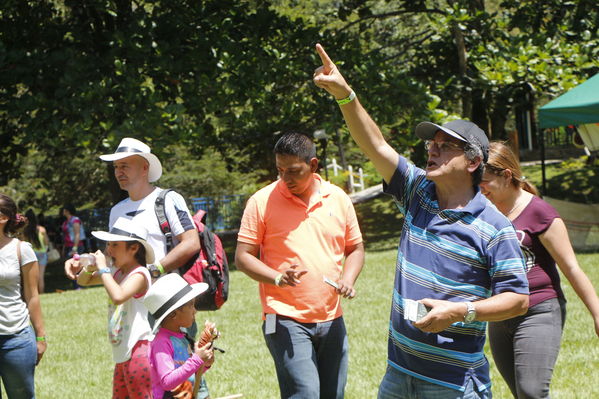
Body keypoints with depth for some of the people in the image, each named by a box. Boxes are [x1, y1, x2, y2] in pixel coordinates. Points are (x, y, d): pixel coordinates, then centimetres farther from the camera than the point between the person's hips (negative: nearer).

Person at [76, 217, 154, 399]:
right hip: (123, 354, 10)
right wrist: (90, 268, 1)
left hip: (139, 350, -10)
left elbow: (118, 296, -34)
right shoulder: (116, 272, 12)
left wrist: (103, 268, -22)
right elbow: (83, 281, 25)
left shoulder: (139, 275, -14)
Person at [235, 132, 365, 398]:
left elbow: (355, 249, 17)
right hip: (286, 319, -5)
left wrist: (348, 278, -4)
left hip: (331, 319, 5)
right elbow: (242, 256, -3)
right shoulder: (262, 201, -4)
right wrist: (278, 278, -20)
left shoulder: (338, 199, 7)